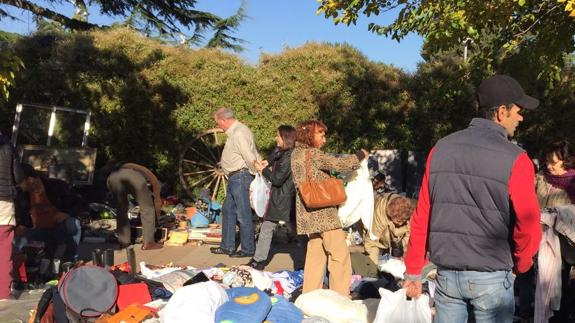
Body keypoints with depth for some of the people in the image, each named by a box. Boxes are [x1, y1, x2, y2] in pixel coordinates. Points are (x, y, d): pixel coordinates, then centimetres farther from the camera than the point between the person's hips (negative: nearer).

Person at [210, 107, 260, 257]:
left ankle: (248, 249, 11)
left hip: (241, 176, -11)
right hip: (235, 178, 11)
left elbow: (250, 157, -22)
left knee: (243, 214, -1)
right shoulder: (235, 131, 14)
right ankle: (227, 246, 27)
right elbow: (252, 155, 13)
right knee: (228, 210, 17)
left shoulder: (239, 133, -19)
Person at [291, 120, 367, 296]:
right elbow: (339, 164, -17)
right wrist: (360, 155, 0)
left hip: (309, 214, 9)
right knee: (340, 254, -2)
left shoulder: (296, 153, 13)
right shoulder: (312, 153, -13)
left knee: (315, 253, 15)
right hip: (323, 213, -9)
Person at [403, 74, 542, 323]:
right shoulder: (514, 160, -12)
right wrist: (519, 265, 11)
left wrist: (413, 271, 9)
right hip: (490, 276, -3)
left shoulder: (441, 149, 0)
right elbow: (528, 225, -11)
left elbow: (422, 216, 1)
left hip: (447, 273, 4)